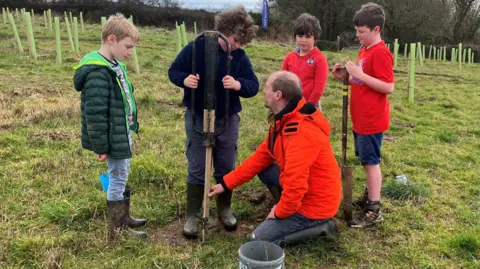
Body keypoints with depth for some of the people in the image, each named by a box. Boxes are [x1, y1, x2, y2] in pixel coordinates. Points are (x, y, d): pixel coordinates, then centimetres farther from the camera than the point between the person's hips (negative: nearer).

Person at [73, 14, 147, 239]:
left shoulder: (115, 66, 7)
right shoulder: (98, 72, -24)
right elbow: (94, 114, -25)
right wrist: (101, 146, -20)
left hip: (123, 133, 10)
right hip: (113, 137, -9)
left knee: (122, 177, 20)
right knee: (118, 180, 3)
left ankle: (123, 218, 38)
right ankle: (117, 230, 19)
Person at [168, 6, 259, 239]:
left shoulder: (240, 56, -4)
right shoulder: (196, 47, -10)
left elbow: (253, 86, -6)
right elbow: (173, 71, -3)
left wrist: (238, 85, -28)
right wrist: (185, 80, -25)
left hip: (228, 121, 2)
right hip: (197, 120, -2)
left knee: (226, 168, 12)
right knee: (197, 170, 5)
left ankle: (225, 209, 33)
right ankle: (192, 216, 18)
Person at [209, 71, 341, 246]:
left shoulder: (301, 133, -31)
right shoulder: (285, 120, 2)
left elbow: (295, 182, -33)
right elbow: (261, 156, 8)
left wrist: (280, 212, -14)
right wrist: (226, 184, 8)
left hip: (316, 204, -9)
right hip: (306, 192, 9)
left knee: (259, 238, -3)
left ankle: (319, 224, 1)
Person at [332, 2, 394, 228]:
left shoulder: (380, 53, -17)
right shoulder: (364, 51, 12)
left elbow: (388, 87, -22)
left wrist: (360, 74, -25)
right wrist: (345, 78, 2)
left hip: (372, 120, -9)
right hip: (361, 119, 9)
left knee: (371, 161, -3)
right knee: (366, 160, 17)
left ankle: (374, 211, 5)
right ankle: (369, 197, 31)